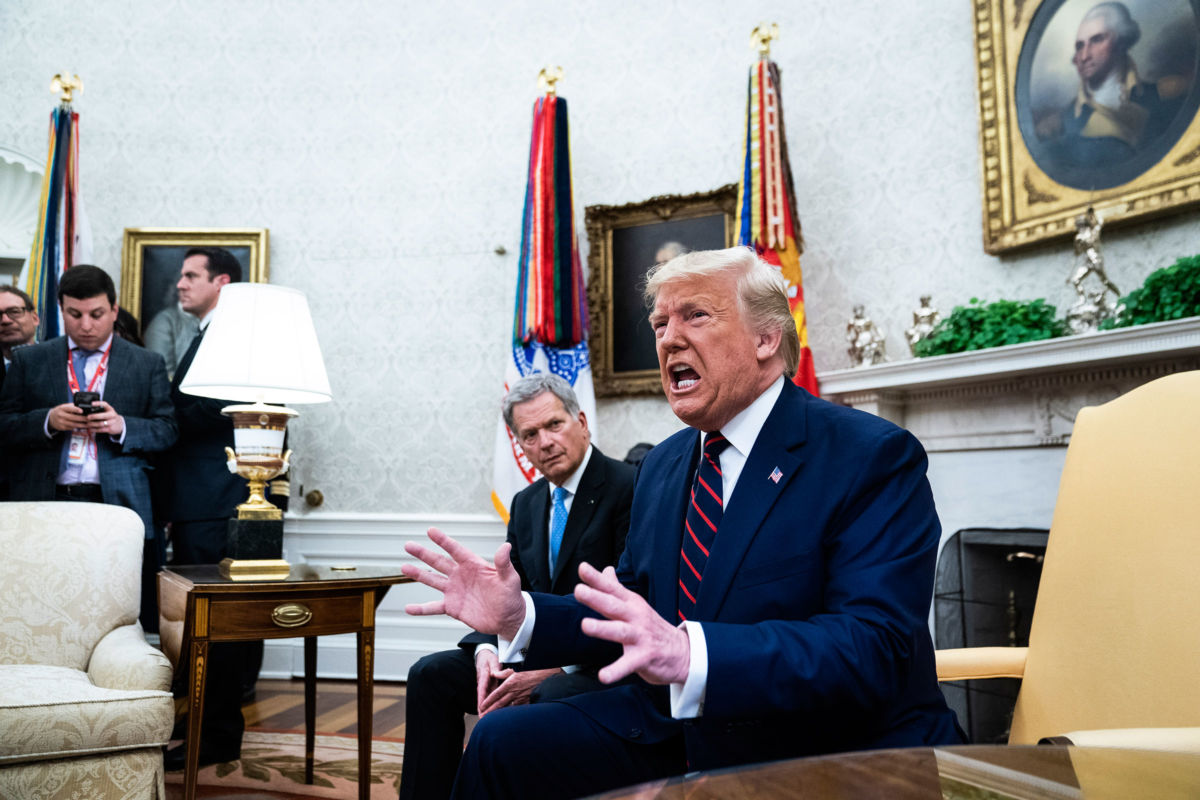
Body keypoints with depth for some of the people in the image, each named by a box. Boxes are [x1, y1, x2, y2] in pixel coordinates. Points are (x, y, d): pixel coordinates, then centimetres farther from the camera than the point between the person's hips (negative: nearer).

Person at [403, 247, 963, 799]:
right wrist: (520, 615, -6)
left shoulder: (876, 457, -14)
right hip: (677, 731, 6)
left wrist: (691, 655, -40)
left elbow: (875, 644, -26)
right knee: (501, 744, -5)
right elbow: (632, 615, 12)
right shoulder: (662, 466, 10)